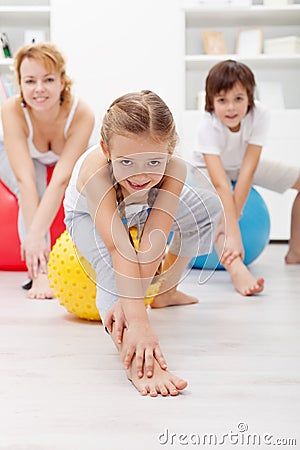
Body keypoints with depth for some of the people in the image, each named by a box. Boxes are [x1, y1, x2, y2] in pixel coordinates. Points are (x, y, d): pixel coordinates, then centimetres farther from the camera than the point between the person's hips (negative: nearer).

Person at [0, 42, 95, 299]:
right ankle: (39, 272, -28)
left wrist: (36, 233, -53)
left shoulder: (82, 114, -38)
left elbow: (61, 179, -44)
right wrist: (34, 236, -51)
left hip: (64, 160, 2)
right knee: (32, 193, -32)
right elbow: (25, 178, -44)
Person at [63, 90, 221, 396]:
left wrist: (127, 303, -51)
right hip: (88, 215, -4)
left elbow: (153, 242, -44)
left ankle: (166, 291, 12)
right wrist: (137, 320, -61)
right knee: (111, 265, -35)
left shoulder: (174, 168, -40)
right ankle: (134, 361, -44)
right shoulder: (95, 171, -48)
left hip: (141, 210, 4)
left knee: (208, 205, -2)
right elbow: (119, 247, -55)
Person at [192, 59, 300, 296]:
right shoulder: (208, 127, -36)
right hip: (209, 169, -4)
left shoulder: (260, 114, -30)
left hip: (242, 166, 4)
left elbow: (248, 170, -33)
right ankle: (237, 271, -54)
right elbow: (220, 184, -45)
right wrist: (232, 234, -52)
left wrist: (235, 213, -40)